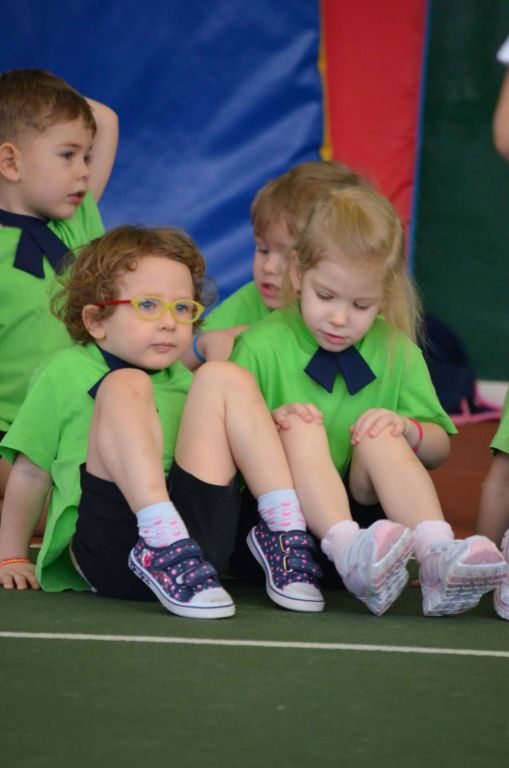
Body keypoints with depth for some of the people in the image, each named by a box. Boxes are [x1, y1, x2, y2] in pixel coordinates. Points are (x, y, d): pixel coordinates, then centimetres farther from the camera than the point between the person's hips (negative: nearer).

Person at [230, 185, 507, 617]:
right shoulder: (261, 346, 0)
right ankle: (350, 553, -55)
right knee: (301, 426, -28)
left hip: (363, 504, 2)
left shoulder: (398, 354, 10)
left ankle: (437, 555, -45)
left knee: (381, 436, -23)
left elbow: (439, 447, 11)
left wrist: (407, 428, -11)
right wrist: (270, 423, -23)